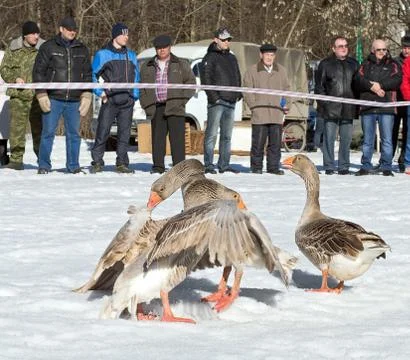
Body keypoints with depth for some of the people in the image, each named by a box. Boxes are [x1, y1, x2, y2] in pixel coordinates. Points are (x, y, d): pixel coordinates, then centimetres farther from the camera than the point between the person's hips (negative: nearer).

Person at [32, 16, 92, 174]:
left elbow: (87, 74, 18)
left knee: (74, 134, 5)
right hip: (53, 99, -3)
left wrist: (86, 96, 9)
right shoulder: (48, 47, 2)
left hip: (74, 101, 3)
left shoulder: (82, 50, 13)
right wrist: (42, 95, -6)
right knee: (48, 133, -1)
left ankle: (73, 166, 12)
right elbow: (38, 72, 1)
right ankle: (44, 165, 6)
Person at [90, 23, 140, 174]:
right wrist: (100, 93, -4)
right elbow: (93, 75, 5)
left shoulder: (131, 55, 16)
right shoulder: (102, 54, 2)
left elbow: (136, 77, 21)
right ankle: (97, 162, 0)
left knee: (124, 133, 5)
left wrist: (135, 95, 10)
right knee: (102, 132, -7)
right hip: (109, 100, -4)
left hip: (127, 101, 4)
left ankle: (122, 163, 11)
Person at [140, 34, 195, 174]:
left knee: (177, 138, -6)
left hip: (175, 109, -2)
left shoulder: (181, 64, 9)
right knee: (157, 138, 1)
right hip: (156, 108, 2)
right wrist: (147, 105, 5)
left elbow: (191, 82, 7)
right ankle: (158, 166, 6)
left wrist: (181, 100, -4)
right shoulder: (147, 67, 16)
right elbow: (142, 88, 18)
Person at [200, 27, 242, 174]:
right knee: (212, 134, -8)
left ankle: (224, 164, 14)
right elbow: (205, 78, -10)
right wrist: (213, 96, -18)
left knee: (227, 136, 9)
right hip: (217, 102, -7)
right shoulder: (210, 57, -3)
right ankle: (209, 165, -7)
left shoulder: (232, 58, 20)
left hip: (231, 102, 7)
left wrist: (238, 94, 12)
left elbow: (237, 77, 26)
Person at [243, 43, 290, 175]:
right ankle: (256, 167, 4)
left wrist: (282, 104, 9)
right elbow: (247, 91, 3)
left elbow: (286, 88, 22)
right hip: (259, 114, -3)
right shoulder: (252, 71, 3)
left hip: (276, 114, 3)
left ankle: (273, 167, 10)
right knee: (258, 142, -4)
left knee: (275, 142, 3)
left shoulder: (281, 71, 14)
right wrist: (254, 106, -6)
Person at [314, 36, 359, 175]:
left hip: (348, 110, 3)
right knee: (329, 138, -2)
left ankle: (344, 166, 11)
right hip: (330, 109, -3)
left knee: (346, 138, 4)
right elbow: (319, 85, 3)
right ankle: (329, 167, 4)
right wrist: (323, 103, -5)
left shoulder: (353, 64, 13)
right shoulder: (325, 64, 4)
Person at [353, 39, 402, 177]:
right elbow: (358, 80, -1)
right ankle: (366, 166, 12)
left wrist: (379, 85, -12)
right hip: (368, 108, 2)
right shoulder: (366, 65, 15)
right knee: (367, 140, 6)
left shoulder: (392, 65, 11)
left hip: (386, 108, -1)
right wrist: (372, 87, -15)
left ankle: (386, 167, 2)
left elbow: (396, 80, -6)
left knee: (387, 139, -2)